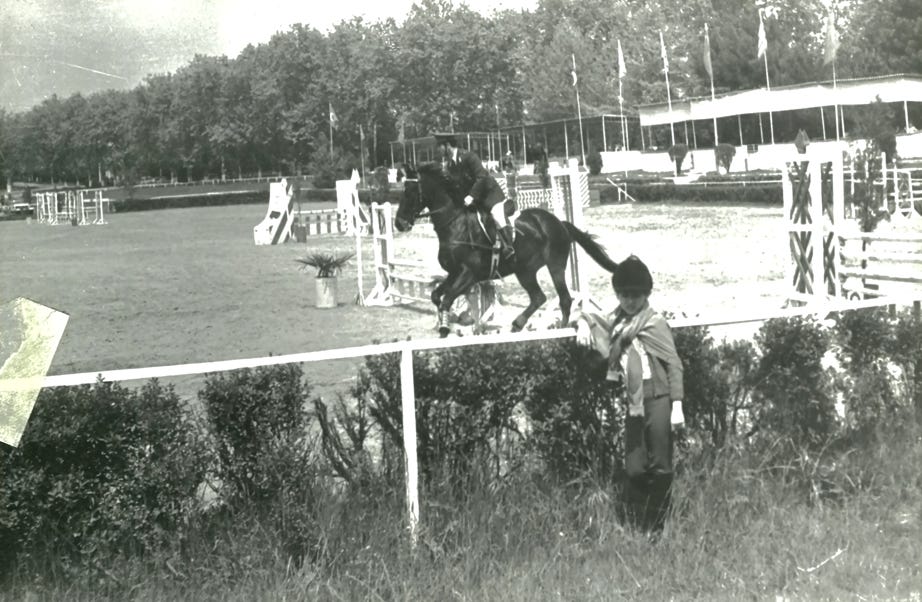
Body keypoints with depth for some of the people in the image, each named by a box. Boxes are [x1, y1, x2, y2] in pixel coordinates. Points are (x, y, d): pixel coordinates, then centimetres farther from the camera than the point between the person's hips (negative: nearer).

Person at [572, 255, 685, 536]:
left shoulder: (654, 322, -3)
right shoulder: (614, 321, 11)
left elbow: (674, 364, -6)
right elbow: (581, 315, 25)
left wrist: (677, 405, -11)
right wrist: (583, 323, 0)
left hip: (658, 400, -5)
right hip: (634, 404, 5)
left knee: (660, 468, 0)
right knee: (635, 469, 4)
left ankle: (656, 529, 7)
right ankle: (635, 528, 12)